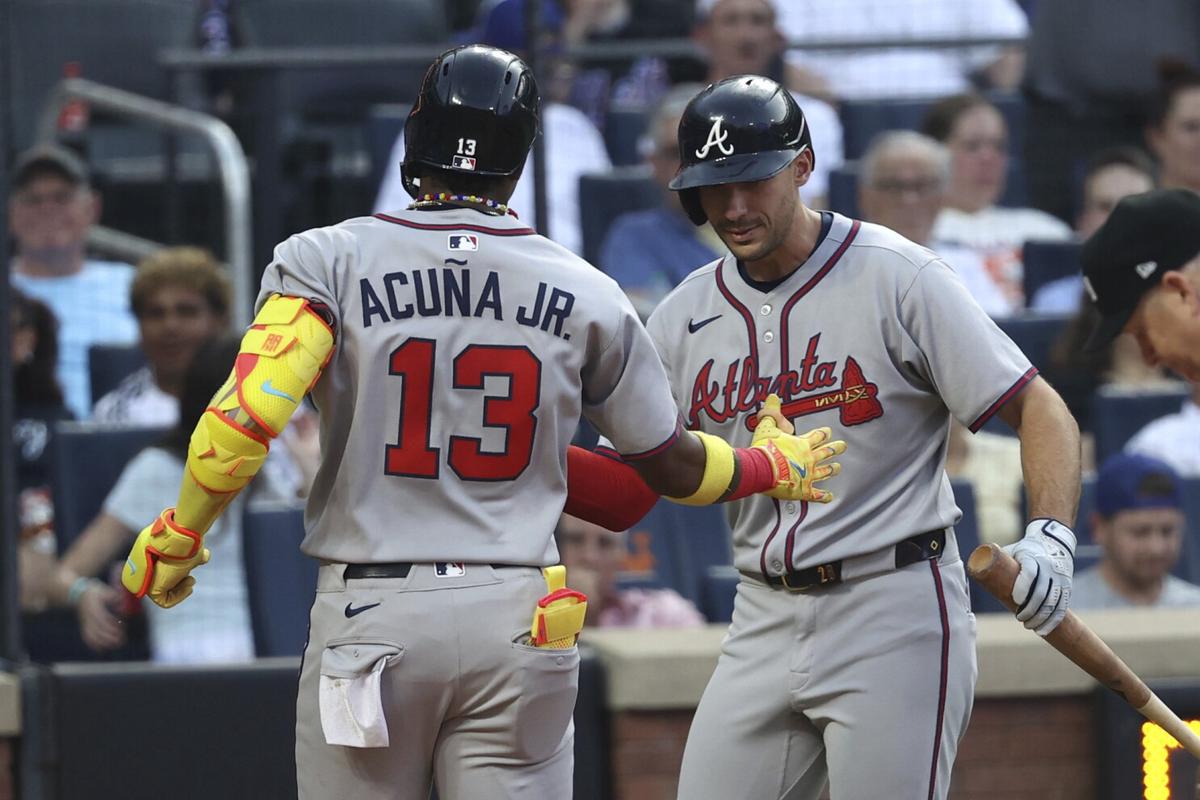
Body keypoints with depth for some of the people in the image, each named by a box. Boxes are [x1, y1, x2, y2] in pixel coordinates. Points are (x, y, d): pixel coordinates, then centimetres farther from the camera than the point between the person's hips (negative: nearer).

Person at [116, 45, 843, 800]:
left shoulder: (329, 262, -4)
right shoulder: (585, 293, 3)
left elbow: (247, 415, -17)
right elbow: (673, 467, 12)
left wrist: (176, 538, -1)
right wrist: (776, 467, 33)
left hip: (369, 617, -1)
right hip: (518, 619, 1)